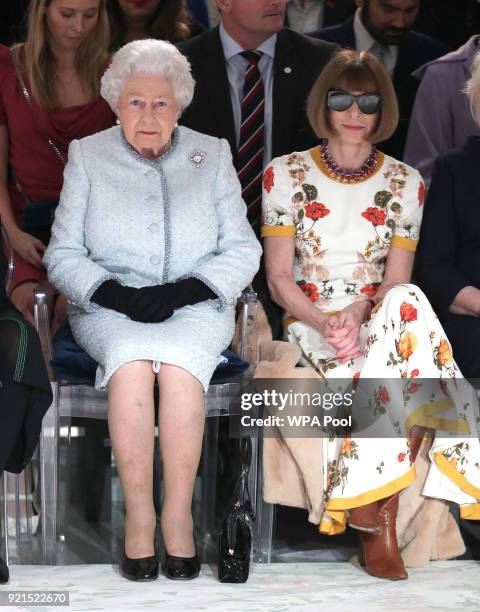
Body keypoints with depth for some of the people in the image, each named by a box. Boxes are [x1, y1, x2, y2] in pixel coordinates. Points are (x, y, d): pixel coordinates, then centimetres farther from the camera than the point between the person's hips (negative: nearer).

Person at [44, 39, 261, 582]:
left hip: (196, 308, 0)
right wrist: (114, 292, -13)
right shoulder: (88, 156, 12)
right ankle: (138, 515, -30)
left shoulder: (212, 155, 13)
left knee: (179, 362, -35)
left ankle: (177, 513, -29)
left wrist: (184, 290, -11)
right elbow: (63, 256, 7)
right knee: (132, 359, -35)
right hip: (110, 310, 0)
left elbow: (242, 250, 7)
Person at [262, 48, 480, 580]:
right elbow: (279, 278, 1)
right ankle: (380, 519, -29)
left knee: (407, 302, -38)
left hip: (379, 315, 2)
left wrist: (360, 315, -19)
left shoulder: (404, 182, 10)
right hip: (310, 317, -2)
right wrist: (325, 322, -18)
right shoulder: (285, 174, 6)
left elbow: (397, 281, 3)